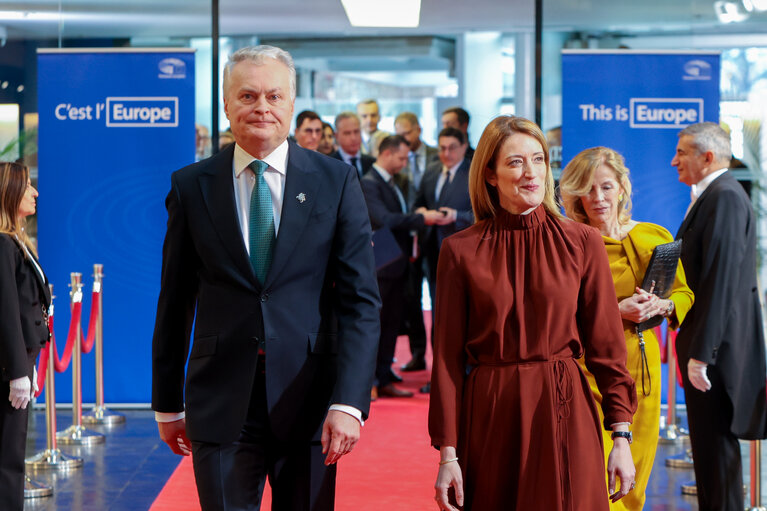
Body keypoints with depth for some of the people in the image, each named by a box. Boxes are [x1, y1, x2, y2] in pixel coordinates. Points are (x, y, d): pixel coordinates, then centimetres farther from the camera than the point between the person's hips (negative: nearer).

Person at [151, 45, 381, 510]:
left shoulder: (336, 182, 1)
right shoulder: (191, 187, 4)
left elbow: (361, 301, -3)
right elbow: (175, 304, 8)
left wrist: (348, 402, -13)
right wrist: (167, 403, 10)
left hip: (308, 400, 0)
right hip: (221, 403, 0)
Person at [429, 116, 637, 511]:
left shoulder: (582, 242, 2)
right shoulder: (460, 250, 0)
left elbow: (606, 346, 3)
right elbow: (447, 356, 1)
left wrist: (621, 437, -2)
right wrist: (447, 453, -3)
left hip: (563, 415, 0)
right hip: (488, 417, 0)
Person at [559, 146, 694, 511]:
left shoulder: (654, 238, 5)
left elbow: (684, 293, 16)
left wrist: (664, 305, -7)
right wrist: (616, 311, -17)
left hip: (642, 365, 4)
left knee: (635, 471, 10)